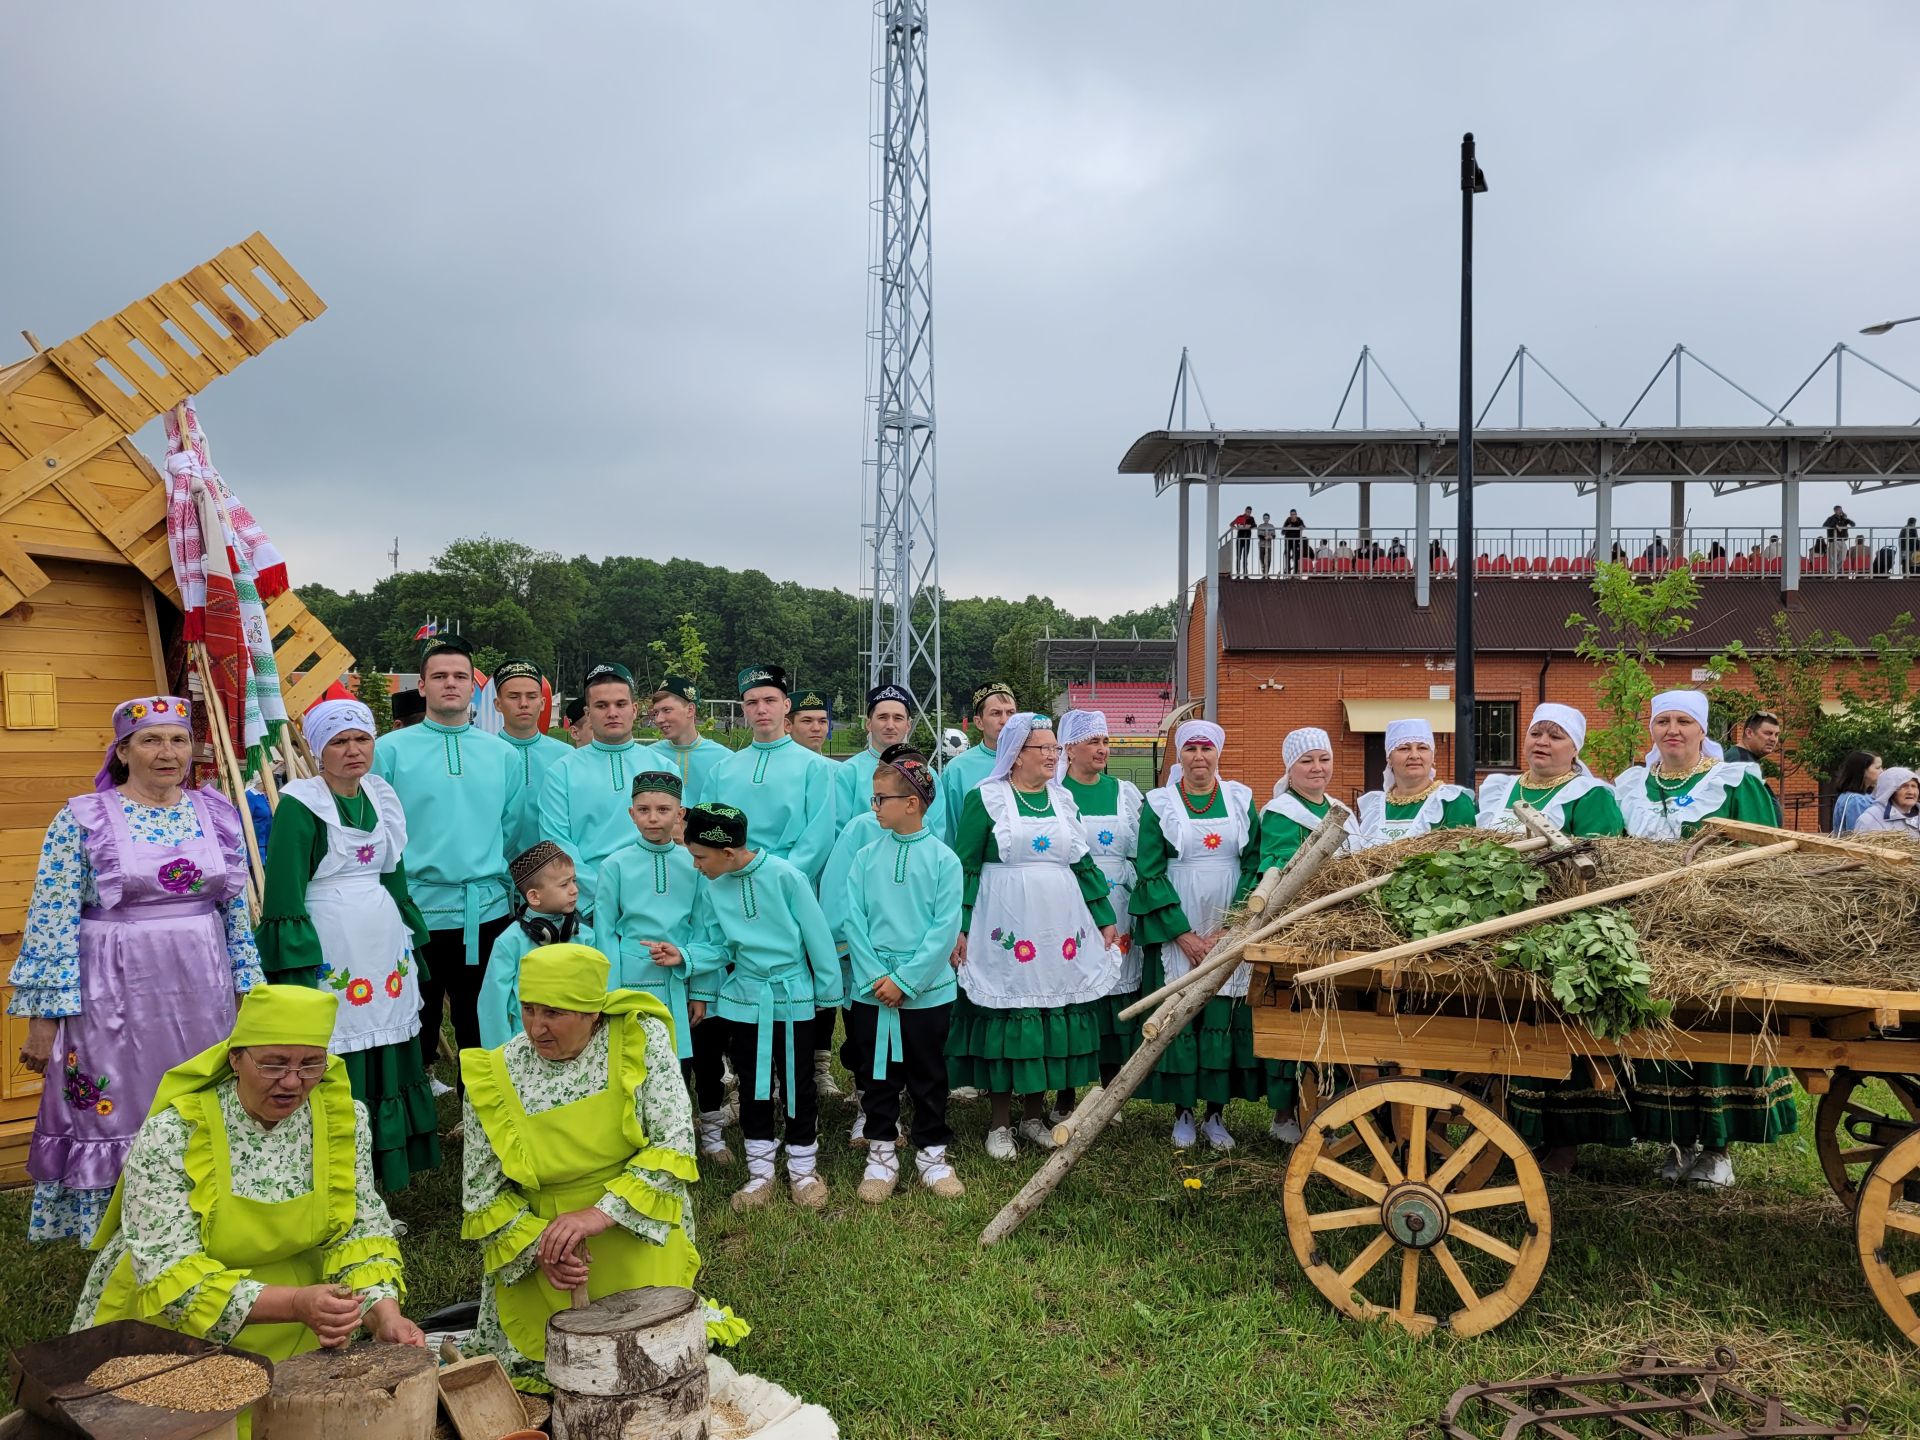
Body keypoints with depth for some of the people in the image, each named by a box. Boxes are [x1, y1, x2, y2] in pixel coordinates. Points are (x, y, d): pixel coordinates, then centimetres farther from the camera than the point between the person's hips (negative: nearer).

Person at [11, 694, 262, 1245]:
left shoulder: (218, 813, 5)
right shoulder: (81, 820, -6)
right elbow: (51, 924, -7)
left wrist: (247, 984, 11)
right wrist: (44, 1016, -9)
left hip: (203, 993, 4)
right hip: (118, 998, -3)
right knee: (115, 1117, 6)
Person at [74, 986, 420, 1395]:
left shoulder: (344, 1117, -9)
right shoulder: (171, 1135, -20)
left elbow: (360, 1231, -3)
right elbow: (172, 1279, -23)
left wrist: (383, 1312, -23)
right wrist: (295, 1304, -36)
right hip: (167, 1328, -2)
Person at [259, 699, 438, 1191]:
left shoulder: (381, 795, 11)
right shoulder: (299, 804, -8)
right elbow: (284, 893, -11)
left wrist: (411, 938, 17)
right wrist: (299, 968, -15)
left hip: (384, 943, 6)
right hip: (329, 949, -6)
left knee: (387, 1054, 9)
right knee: (334, 1064, -4)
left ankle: (390, 1162, 21)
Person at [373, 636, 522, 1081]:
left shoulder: (502, 755, 8)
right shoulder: (390, 751, -1)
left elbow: (513, 831, 10)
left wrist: (509, 891, 6)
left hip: (487, 912, 3)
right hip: (417, 910, -2)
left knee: (480, 1028, 12)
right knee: (416, 1027, 7)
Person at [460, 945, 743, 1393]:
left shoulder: (640, 1038, -13)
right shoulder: (493, 1078, -10)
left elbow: (675, 1141, -15)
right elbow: (482, 1192, -3)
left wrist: (601, 1212, -24)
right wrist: (538, 1246, -18)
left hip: (638, 1238, -1)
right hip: (534, 1253, 1)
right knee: (542, 1368, 0)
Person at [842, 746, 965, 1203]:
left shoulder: (942, 859, -8)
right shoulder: (867, 857, 0)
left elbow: (945, 928, -12)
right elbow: (853, 920, -3)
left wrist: (904, 980, -15)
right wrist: (875, 976, -13)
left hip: (927, 991, -2)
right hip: (871, 992, 2)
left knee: (928, 1077, 10)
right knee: (876, 1075, 11)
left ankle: (932, 1152, 26)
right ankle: (881, 1154, 26)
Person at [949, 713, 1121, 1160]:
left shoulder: (1063, 799, 11)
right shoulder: (986, 798, -3)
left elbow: (1083, 862, 15)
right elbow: (965, 864, -4)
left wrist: (1106, 919, 12)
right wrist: (958, 927, -10)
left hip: (1061, 927, 5)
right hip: (1006, 929, -5)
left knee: (1054, 1014, 7)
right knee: (1006, 1017, -1)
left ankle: (1035, 1113, 21)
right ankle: (1000, 1120, 12)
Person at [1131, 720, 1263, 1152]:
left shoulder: (1240, 799, 5)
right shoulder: (1159, 804, 1)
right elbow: (1149, 873, -4)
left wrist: (1229, 930, -9)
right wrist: (1183, 934, -11)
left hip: (1231, 933, 1)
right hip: (1174, 932, -1)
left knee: (1225, 1018, 0)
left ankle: (1217, 1113, 12)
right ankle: (1182, 1112, 12)